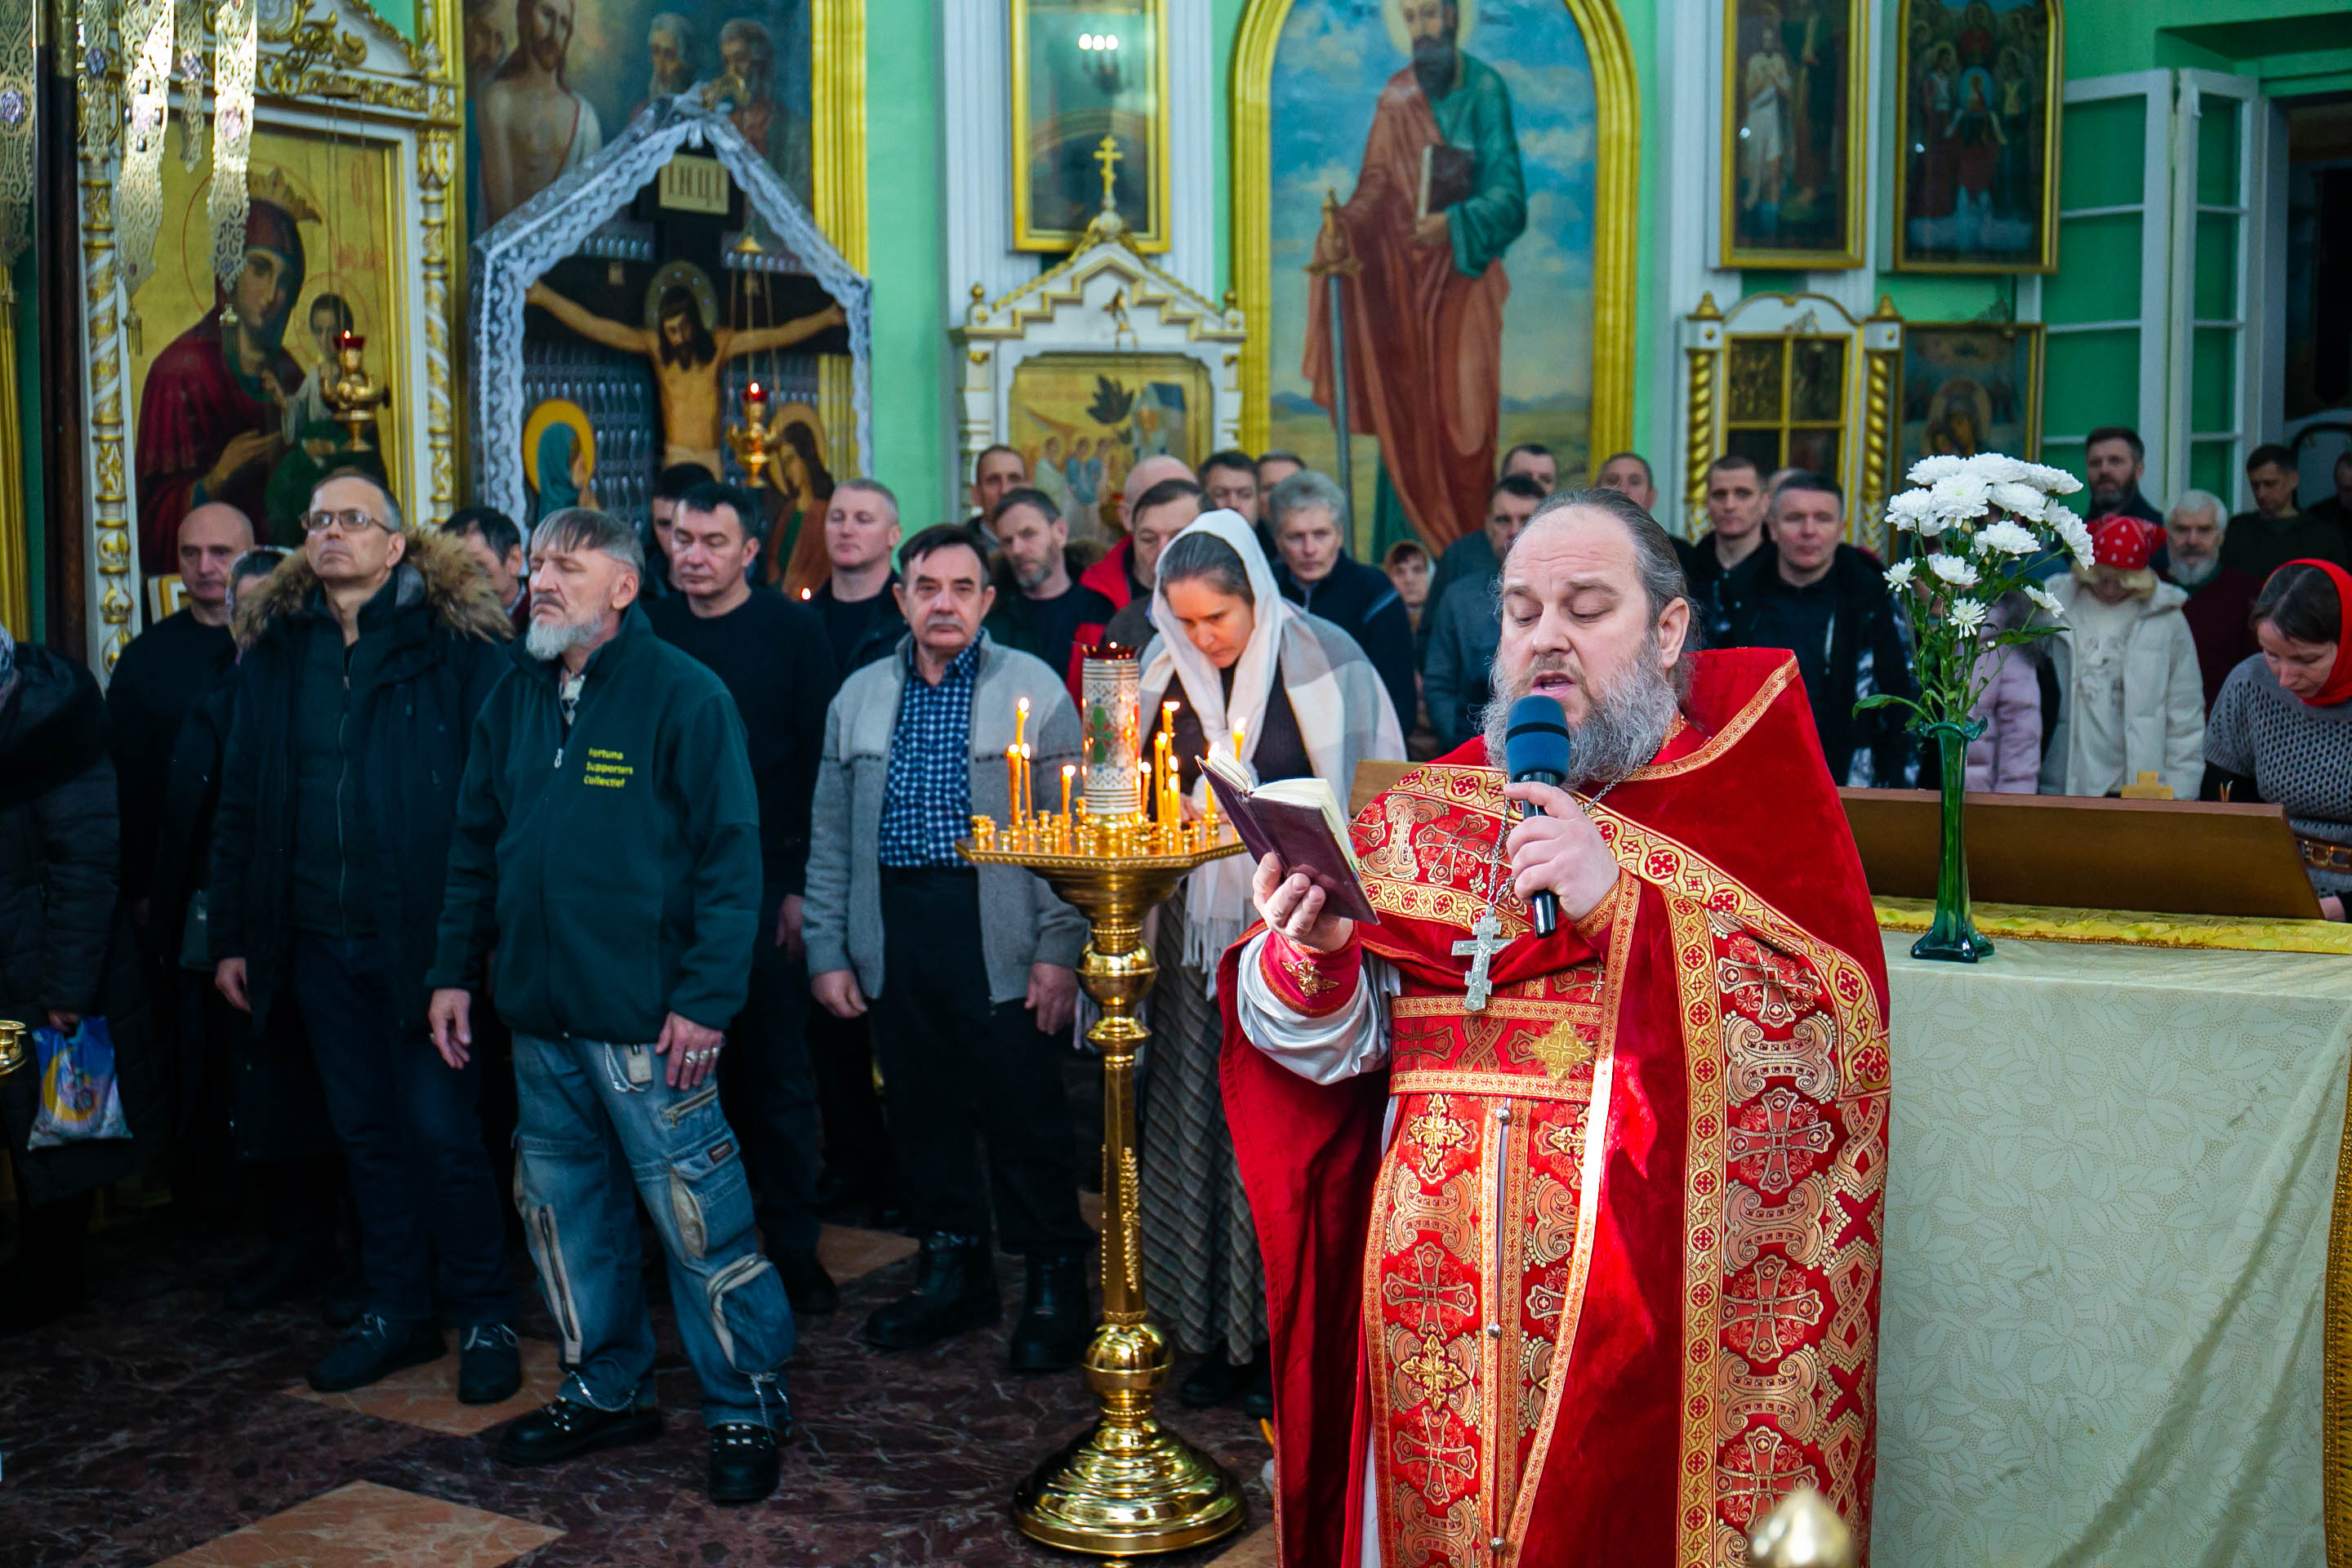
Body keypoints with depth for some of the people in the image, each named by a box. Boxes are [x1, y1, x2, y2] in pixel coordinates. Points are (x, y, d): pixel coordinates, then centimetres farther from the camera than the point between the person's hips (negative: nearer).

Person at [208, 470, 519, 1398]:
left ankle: (486, 1320, 15)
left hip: (423, 933, -5)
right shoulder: (273, 650, 9)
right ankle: (397, 1311, 27)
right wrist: (231, 934, 9)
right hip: (318, 939, 5)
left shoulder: (456, 642, -6)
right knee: (367, 1133, 14)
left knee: (442, 1131, 0)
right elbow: (240, 802, 12)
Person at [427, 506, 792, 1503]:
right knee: (562, 1212, 15)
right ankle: (605, 1390, 32)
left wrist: (708, 996, -17)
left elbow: (730, 853, -13)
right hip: (539, 1013, 7)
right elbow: (475, 845, 18)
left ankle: (746, 1410, 14)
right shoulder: (515, 698, 12)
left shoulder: (681, 694, -9)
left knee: (696, 1220, -2)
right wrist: (455, 969, 12)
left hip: (647, 1019, -7)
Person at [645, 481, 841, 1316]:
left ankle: (794, 1245, 13)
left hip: (768, 879, -3)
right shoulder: (651, 630, 7)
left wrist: (803, 882, -9)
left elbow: (820, 760, -4)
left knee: (777, 1068, 4)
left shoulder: (794, 630, -1)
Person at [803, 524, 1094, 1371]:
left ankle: (1056, 1284, 15)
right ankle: (952, 1269, 26)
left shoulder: (1034, 688, 2)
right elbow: (830, 838, 15)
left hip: (998, 936, -4)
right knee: (920, 1109, 10)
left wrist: (1060, 949, -9)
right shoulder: (860, 697, 13)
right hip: (893, 936, 4)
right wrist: (827, 950, 9)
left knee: (1024, 1114, 0)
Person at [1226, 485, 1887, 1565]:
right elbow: (1330, 1043, 5)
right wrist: (1311, 956, -16)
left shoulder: (1752, 803, 0)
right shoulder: (1425, 813, 9)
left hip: (1647, 1305, -3)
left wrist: (1622, 901, -21)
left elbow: (1835, 1033, -14)